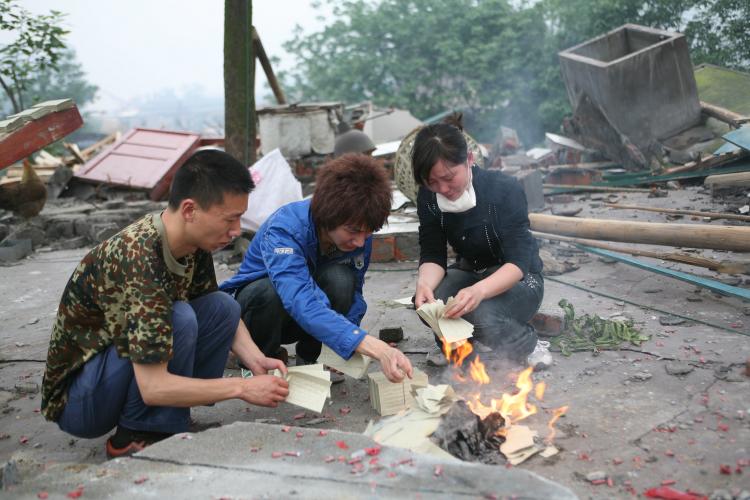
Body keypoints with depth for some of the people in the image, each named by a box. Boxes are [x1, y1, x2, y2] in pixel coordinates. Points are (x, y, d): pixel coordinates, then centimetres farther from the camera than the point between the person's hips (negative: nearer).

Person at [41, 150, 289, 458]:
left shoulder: (193, 243, -8)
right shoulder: (140, 262, -33)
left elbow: (221, 316, 8)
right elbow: (153, 387, -34)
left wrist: (256, 360, -9)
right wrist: (243, 388, -26)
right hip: (75, 401, -8)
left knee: (223, 306, -5)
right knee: (179, 318, -29)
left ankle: (164, 420, 0)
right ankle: (134, 437, -10)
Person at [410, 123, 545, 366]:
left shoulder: (505, 189, -25)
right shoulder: (428, 198, -12)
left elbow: (518, 263, -31)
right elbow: (432, 256, -12)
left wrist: (479, 290, -52)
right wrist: (424, 284, -37)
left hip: (518, 278, -4)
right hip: (469, 272, 4)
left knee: (481, 316, -35)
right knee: (429, 303, -28)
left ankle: (526, 344, -1)